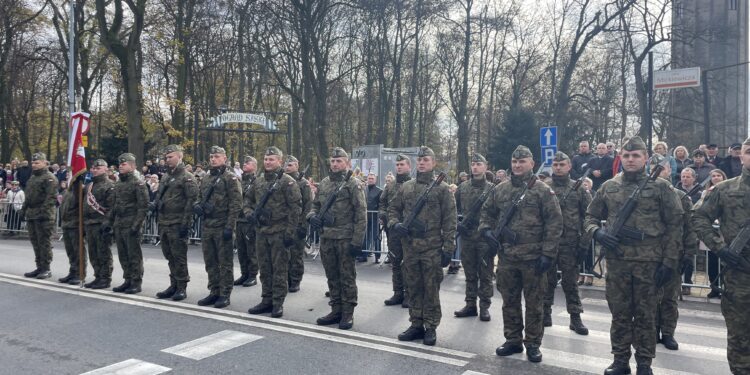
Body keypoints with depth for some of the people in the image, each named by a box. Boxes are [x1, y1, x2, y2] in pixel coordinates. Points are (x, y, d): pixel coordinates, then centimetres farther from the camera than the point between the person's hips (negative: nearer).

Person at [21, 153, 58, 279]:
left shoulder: (49, 178, -9)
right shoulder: (32, 177, 20)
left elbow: (51, 197, -18)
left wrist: (43, 210, -23)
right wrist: (24, 208, 19)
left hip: (44, 216, -9)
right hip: (31, 215, 9)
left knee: (44, 242, -5)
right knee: (35, 242, 12)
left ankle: (46, 268, 0)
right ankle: (39, 267, 19)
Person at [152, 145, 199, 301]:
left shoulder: (187, 177, -8)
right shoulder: (165, 177, 17)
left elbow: (191, 201, -13)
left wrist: (185, 223, -18)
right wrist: (154, 204, 4)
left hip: (177, 224, -8)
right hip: (163, 223, 8)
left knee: (179, 256, -3)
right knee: (169, 256, 13)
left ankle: (182, 287, 7)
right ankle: (174, 285, 23)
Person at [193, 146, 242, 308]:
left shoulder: (231, 178, -7)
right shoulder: (206, 179, 15)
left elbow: (236, 204, -13)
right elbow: (199, 197, 24)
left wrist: (229, 226, -18)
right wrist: (197, 205, -1)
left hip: (223, 227, -7)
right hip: (206, 226, 7)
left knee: (225, 263, 1)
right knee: (210, 262, 13)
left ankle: (225, 295, 9)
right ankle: (214, 292, 23)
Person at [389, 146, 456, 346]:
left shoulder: (442, 188, -2)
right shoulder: (406, 187, 10)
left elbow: (449, 221, -5)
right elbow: (393, 208, 18)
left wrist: (448, 248, -9)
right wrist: (394, 224, -3)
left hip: (432, 248, -4)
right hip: (410, 246, 4)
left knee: (431, 289, 4)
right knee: (413, 288, 12)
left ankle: (431, 327, 15)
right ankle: (416, 324, 24)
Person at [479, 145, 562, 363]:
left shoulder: (543, 191, -4)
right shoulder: (499, 190, 7)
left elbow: (554, 223, -7)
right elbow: (487, 212, 19)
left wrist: (548, 253, -13)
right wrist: (486, 230, -2)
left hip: (533, 257, -4)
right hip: (506, 256, 4)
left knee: (534, 303, 6)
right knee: (509, 301, 12)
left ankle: (533, 344, 19)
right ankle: (512, 340, 25)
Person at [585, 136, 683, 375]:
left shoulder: (660, 187, 0)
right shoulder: (608, 187, 7)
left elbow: (674, 224, -1)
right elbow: (590, 217, 15)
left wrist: (669, 261, -6)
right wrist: (597, 232, -8)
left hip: (649, 261, -2)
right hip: (616, 260, 2)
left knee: (645, 315, 8)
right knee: (619, 313, 10)